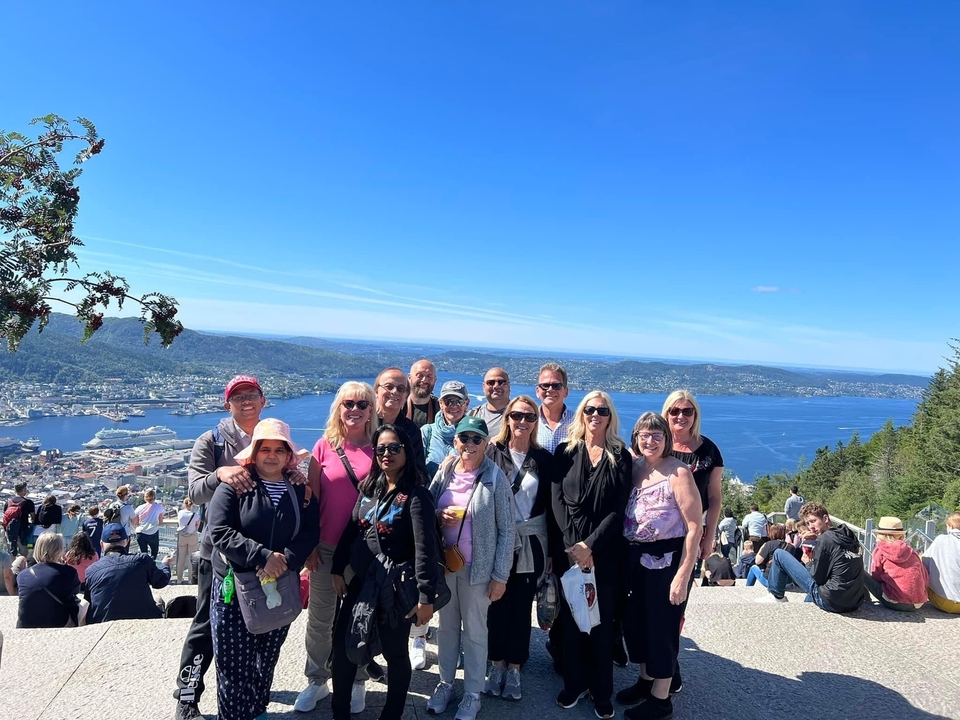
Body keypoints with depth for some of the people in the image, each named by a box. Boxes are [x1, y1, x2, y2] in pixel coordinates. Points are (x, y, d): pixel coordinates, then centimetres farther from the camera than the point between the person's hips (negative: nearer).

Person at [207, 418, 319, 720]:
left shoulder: (301, 490, 3)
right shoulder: (234, 485, -7)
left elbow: (311, 533, -2)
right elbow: (220, 532, -16)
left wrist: (285, 560, -20)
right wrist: (262, 556, -23)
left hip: (282, 587, 3)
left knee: (267, 659, 15)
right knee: (234, 663, 1)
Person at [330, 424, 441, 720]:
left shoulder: (415, 495, -15)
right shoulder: (369, 487, 4)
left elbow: (425, 548, -19)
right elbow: (351, 529, 11)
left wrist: (426, 596, -21)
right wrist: (338, 569, 9)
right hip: (361, 582, 6)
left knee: (395, 653, 10)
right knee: (342, 645, 13)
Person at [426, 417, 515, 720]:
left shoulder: (495, 478, -13)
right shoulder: (444, 472, -3)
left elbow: (507, 529, -10)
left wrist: (500, 576, -10)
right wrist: (439, 516, -14)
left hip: (477, 568, -3)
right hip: (444, 563, 4)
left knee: (474, 630, 11)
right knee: (447, 625, 18)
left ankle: (472, 694, 29)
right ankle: (445, 683, 36)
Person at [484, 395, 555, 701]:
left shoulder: (545, 459, 0)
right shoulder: (492, 452, -5)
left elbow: (551, 508, 2)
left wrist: (553, 550, 2)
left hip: (531, 544, 1)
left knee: (521, 606, 10)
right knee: (497, 604, 10)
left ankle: (514, 668, 27)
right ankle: (496, 663, 29)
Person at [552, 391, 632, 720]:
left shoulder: (621, 456, 1)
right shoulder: (565, 452, 4)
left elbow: (618, 510, -5)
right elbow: (557, 500, -2)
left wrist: (589, 545, -13)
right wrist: (571, 544, -11)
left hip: (605, 551, -1)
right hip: (568, 548, 1)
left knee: (601, 619, 6)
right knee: (571, 616, 8)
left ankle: (602, 691, 20)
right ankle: (574, 682, 24)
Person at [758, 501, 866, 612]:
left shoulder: (825, 538, -13)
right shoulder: (849, 536, 10)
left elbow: (816, 577, -11)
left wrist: (809, 562, 7)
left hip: (831, 602, -8)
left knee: (779, 554, 1)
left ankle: (777, 597, 14)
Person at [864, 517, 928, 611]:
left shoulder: (879, 551, -1)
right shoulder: (911, 550, 9)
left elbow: (876, 577, 5)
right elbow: (926, 580, 11)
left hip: (895, 603, -5)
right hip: (918, 604, 5)